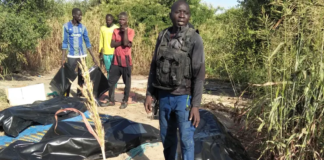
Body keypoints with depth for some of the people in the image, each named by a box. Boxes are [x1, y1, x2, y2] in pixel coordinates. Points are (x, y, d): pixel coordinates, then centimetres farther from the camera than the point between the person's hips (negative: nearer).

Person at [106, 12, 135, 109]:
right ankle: (111, 100, 20)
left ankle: (125, 101, 18)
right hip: (116, 60, 4)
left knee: (127, 82, 5)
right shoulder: (115, 31, 9)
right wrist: (122, 42, -14)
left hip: (126, 61, -4)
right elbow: (112, 44, -2)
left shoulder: (131, 31, -3)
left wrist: (125, 30, -12)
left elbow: (126, 43, -18)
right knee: (110, 81, 5)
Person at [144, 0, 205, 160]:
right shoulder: (162, 36, 3)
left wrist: (196, 105, -15)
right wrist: (149, 94, 6)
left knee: (186, 139, 0)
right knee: (167, 137, 16)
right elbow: (154, 67, 9)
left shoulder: (195, 39, -10)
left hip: (184, 97, -4)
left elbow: (199, 74, -11)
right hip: (164, 96, 4)